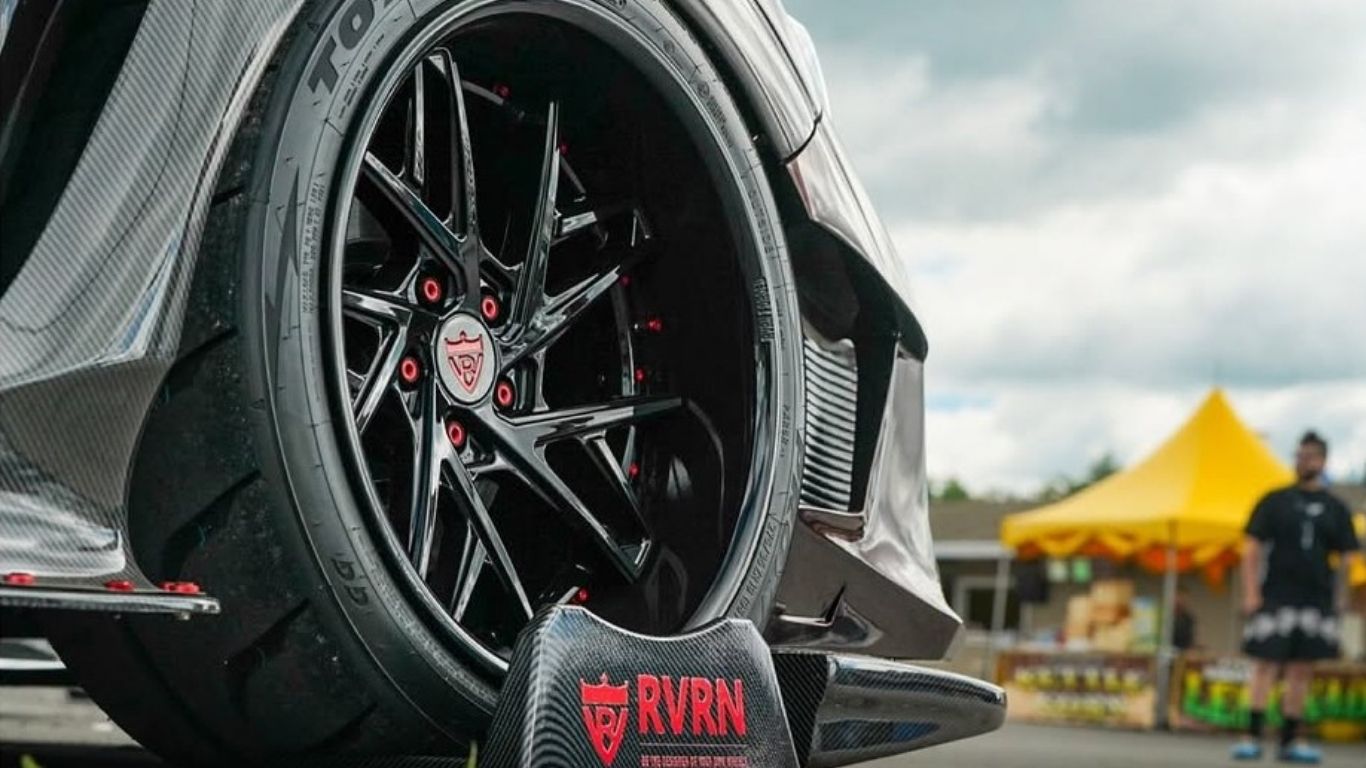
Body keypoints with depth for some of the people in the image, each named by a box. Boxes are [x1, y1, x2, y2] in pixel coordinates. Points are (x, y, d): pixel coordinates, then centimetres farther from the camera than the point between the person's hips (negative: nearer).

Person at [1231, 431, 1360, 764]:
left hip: (1316, 600, 2)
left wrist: (1341, 598, -1)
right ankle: (1253, 738, -6)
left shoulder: (1335, 508, 10)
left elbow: (1346, 556, 10)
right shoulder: (1274, 501, 4)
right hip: (1275, 598, -2)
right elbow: (1251, 549, 2)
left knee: (1301, 672, 5)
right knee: (1266, 666, -6)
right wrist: (1251, 592, -8)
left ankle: (1291, 741, 11)